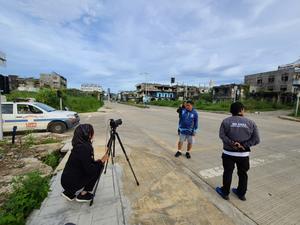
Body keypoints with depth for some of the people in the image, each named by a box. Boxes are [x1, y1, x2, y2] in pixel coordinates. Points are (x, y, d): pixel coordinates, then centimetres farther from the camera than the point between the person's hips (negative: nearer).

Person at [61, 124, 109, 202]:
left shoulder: (80, 145, 3)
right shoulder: (84, 148, -25)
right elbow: (89, 170, -23)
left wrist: (97, 161, 1)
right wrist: (101, 161, -12)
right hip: (71, 183, -8)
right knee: (99, 167, -6)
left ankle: (69, 192, 19)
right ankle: (84, 194, 6)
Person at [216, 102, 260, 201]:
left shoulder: (226, 121, -8)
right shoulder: (250, 123, -2)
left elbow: (222, 135, -17)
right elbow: (256, 139, -5)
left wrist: (231, 143, -15)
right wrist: (244, 145, -10)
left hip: (229, 153, -2)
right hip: (244, 154, 2)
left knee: (228, 173, 12)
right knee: (243, 174, 20)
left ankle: (225, 192, 28)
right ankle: (241, 193, 38)